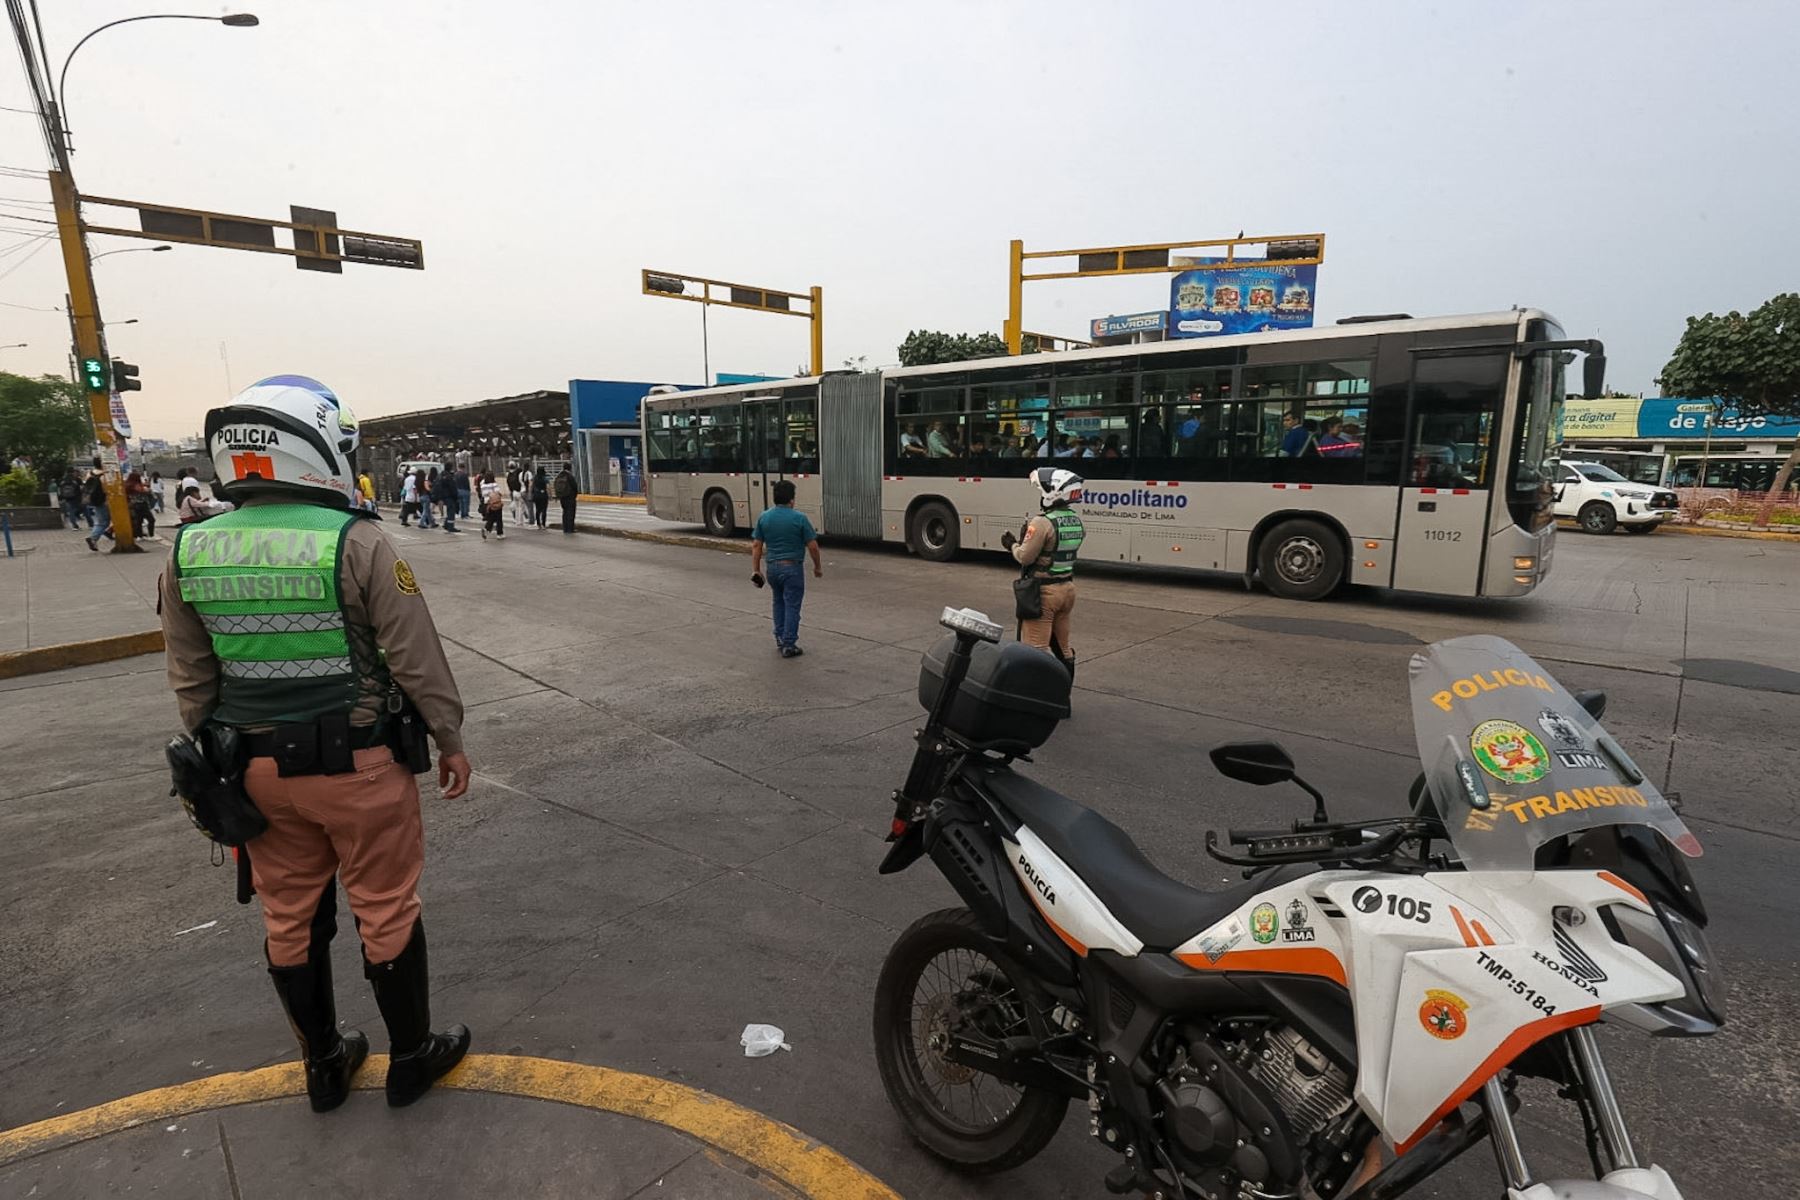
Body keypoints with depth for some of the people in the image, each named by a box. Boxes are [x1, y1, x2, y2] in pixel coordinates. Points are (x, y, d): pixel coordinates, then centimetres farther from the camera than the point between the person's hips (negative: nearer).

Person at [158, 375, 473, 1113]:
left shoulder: (189, 553, -2)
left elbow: (191, 683, 5)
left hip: (261, 769, 5)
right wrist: (449, 739, -1)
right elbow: (418, 658, -14)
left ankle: (324, 1065, 38)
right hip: (358, 765, -5)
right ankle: (411, 1058, 29)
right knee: (386, 912, 12)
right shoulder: (355, 542, -18)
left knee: (290, 918, 20)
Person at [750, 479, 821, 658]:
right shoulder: (799, 518, -12)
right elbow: (812, 546, -10)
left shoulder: (764, 517, 1)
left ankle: (780, 638, 26)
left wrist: (755, 570, 9)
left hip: (772, 567, 5)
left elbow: (756, 545, 3)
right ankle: (789, 645, 3)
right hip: (792, 567, -5)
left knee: (779, 602, 22)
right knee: (792, 606, 2)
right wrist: (818, 566, 4)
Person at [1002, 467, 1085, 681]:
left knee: (1037, 648, -1)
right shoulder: (1077, 521, 4)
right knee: (1063, 645, 19)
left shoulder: (1042, 523, -20)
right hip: (1067, 587, 8)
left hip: (1043, 590, -8)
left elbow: (1025, 557, -17)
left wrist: (1013, 545, 3)